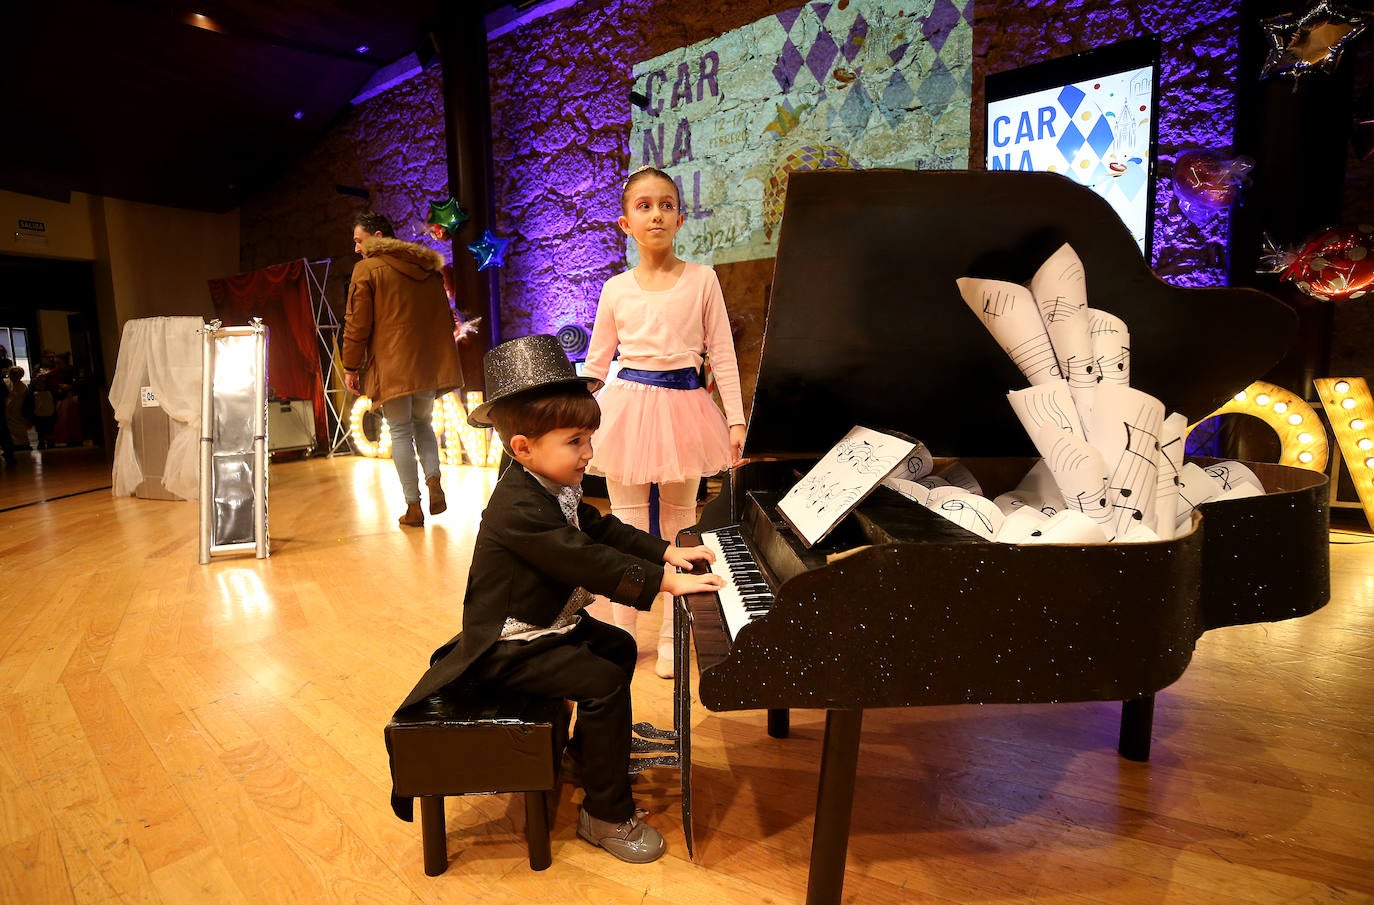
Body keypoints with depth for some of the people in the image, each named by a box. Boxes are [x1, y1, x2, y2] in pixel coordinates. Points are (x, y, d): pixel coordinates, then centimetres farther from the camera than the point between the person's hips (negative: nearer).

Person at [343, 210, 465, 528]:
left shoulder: (367, 269, -3)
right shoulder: (429, 267, 13)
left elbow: (357, 324, -6)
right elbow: (446, 318, 18)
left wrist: (351, 367, 1)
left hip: (391, 367, -5)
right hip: (430, 365, 5)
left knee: (400, 432, 2)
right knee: (422, 422, 21)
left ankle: (413, 507, 3)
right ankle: (433, 480, 0)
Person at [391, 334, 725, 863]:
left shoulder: (554, 488, 3)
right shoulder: (518, 507, -30)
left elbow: (604, 531, 9)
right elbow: (587, 562, -36)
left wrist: (667, 551, 1)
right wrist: (665, 581, -35)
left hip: (548, 620, 11)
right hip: (507, 645, -11)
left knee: (620, 647, 19)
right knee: (604, 682, -19)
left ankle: (586, 753, 36)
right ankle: (606, 814, -2)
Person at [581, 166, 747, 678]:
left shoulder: (701, 280, 1)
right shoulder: (616, 290, 5)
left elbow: (722, 353, 1)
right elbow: (596, 361, 11)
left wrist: (736, 419, -3)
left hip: (684, 406, 0)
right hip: (628, 407, 1)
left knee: (678, 525, 10)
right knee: (627, 527, 5)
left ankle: (671, 638, 24)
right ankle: (619, 636, 23)